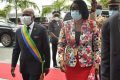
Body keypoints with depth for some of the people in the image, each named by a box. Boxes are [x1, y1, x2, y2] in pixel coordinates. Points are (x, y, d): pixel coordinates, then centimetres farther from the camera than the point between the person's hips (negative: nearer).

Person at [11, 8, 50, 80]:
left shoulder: (41, 29, -8)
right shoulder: (19, 31, 5)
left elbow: (46, 49, -5)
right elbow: (16, 49, 9)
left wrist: (47, 66, -3)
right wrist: (13, 65, 6)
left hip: (36, 66, -4)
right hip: (23, 66, 4)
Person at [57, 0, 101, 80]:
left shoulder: (92, 25, -5)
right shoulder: (66, 25, 0)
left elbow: (96, 46, -1)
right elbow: (61, 44, 3)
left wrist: (96, 63, -4)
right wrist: (61, 60, -7)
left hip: (87, 64, -2)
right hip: (70, 64, 2)